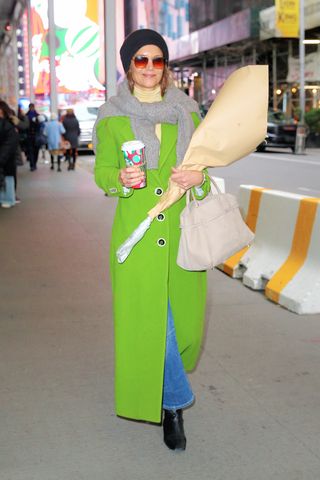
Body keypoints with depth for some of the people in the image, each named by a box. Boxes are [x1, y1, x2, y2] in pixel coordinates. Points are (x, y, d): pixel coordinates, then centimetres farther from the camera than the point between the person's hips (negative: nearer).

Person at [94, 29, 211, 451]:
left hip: (182, 229, 3)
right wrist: (122, 179, -18)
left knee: (183, 316, 11)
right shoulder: (112, 116, 1)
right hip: (137, 232, -2)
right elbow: (102, 170, 5)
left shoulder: (187, 111, 7)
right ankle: (174, 403, 16)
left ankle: (166, 377, 43)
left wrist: (198, 177, -10)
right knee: (149, 317, -2)